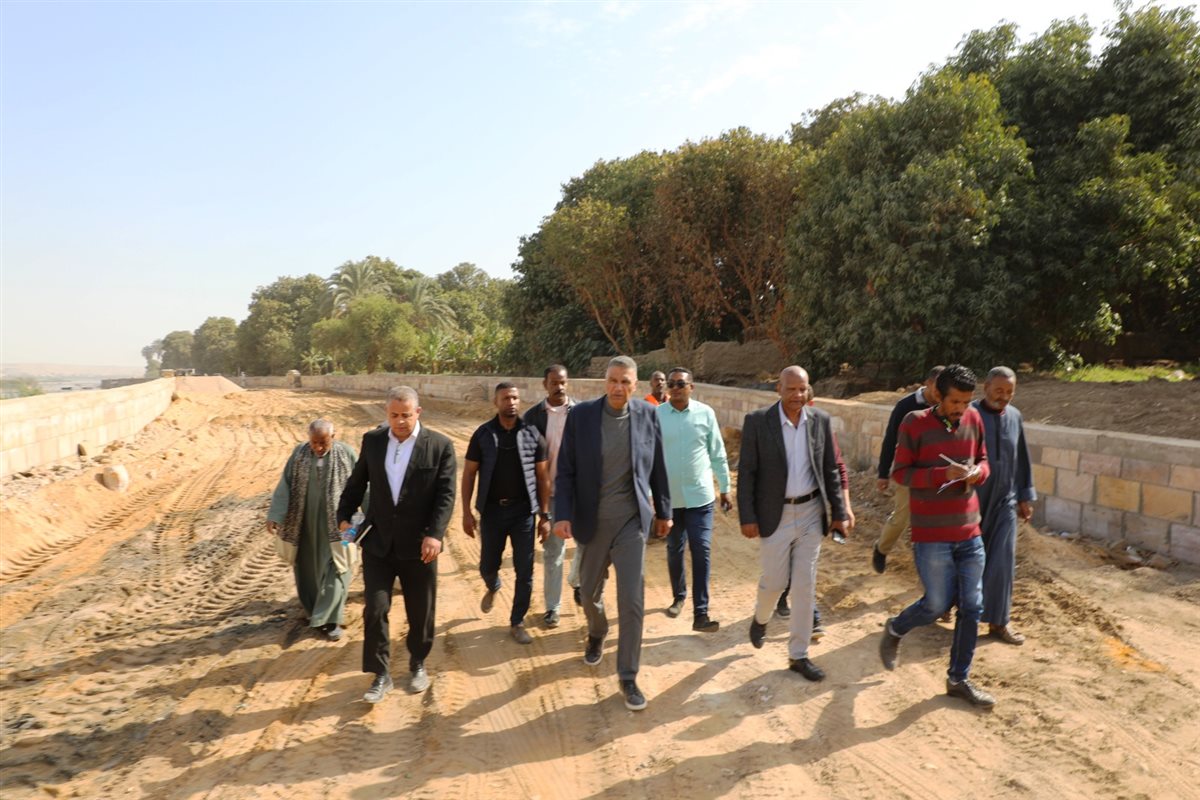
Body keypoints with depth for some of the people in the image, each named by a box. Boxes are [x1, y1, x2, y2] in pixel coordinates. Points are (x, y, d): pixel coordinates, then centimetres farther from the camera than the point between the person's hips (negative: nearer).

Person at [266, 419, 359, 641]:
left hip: (336, 524, -3)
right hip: (305, 523, 3)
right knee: (307, 568, 14)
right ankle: (315, 610, 34)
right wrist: (275, 515, -13)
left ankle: (329, 619, 5)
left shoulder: (346, 454, -9)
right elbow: (285, 485, -4)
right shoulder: (299, 453, -3)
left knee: (334, 569, -2)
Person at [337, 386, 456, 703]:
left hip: (419, 544, -2)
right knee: (375, 609, -2)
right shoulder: (372, 440, 2)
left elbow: (446, 495, -11)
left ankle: (418, 664, 35)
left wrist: (434, 534, -21)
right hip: (378, 542, 2)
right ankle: (381, 674, 14)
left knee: (420, 612, 11)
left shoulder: (440, 445, -8)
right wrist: (344, 515, 2)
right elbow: (357, 482, 12)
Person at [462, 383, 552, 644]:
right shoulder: (483, 434, -2)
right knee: (487, 566, 12)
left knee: (524, 572, 3)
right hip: (492, 510, 0)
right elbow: (469, 474, 2)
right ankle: (493, 588, 48)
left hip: (523, 510, 0)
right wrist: (466, 512, -4)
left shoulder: (533, 434, -2)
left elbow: (542, 477, 1)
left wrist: (545, 516, -1)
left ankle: (517, 622, 21)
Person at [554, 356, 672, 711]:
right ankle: (596, 635, 52)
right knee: (590, 590, 19)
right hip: (592, 521, 1)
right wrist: (562, 515, -13)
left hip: (632, 521, -1)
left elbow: (658, 467, 4)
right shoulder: (581, 415, -8)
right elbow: (566, 470, -5)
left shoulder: (647, 414, -5)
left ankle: (628, 677, 13)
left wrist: (664, 510, 9)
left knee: (632, 601, -3)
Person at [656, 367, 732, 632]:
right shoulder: (656, 415, -5)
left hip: (700, 496, -1)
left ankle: (700, 614, 0)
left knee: (702, 552, -5)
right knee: (674, 550, 16)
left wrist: (725, 488, 7)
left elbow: (718, 454, 4)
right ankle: (679, 596, 38)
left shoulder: (705, 413, -4)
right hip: (668, 497, 1)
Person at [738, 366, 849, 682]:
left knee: (805, 586, 7)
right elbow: (746, 473, -8)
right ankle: (761, 618, 41)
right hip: (775, 514, -3)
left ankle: (798, 655, 21)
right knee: (775, 581, 6)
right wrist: (747, 517, -10)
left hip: (811, 513, 3)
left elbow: (830, 471, 6)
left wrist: (839, 513, 5)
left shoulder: (821, 420, -1)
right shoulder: (757, 421, -10)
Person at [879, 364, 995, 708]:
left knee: (972, 607, 9)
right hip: (931, 535, -5)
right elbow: (900, 472, -10)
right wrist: (944, 474, -22)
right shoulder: (915, 423, -11)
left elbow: (983, 460, 14)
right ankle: (894, 630, 31)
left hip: (969, 531, 5)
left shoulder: (973, 419, 3)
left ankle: (959, 679, 26)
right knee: (937, 604, 0)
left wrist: (976, 473, -10)